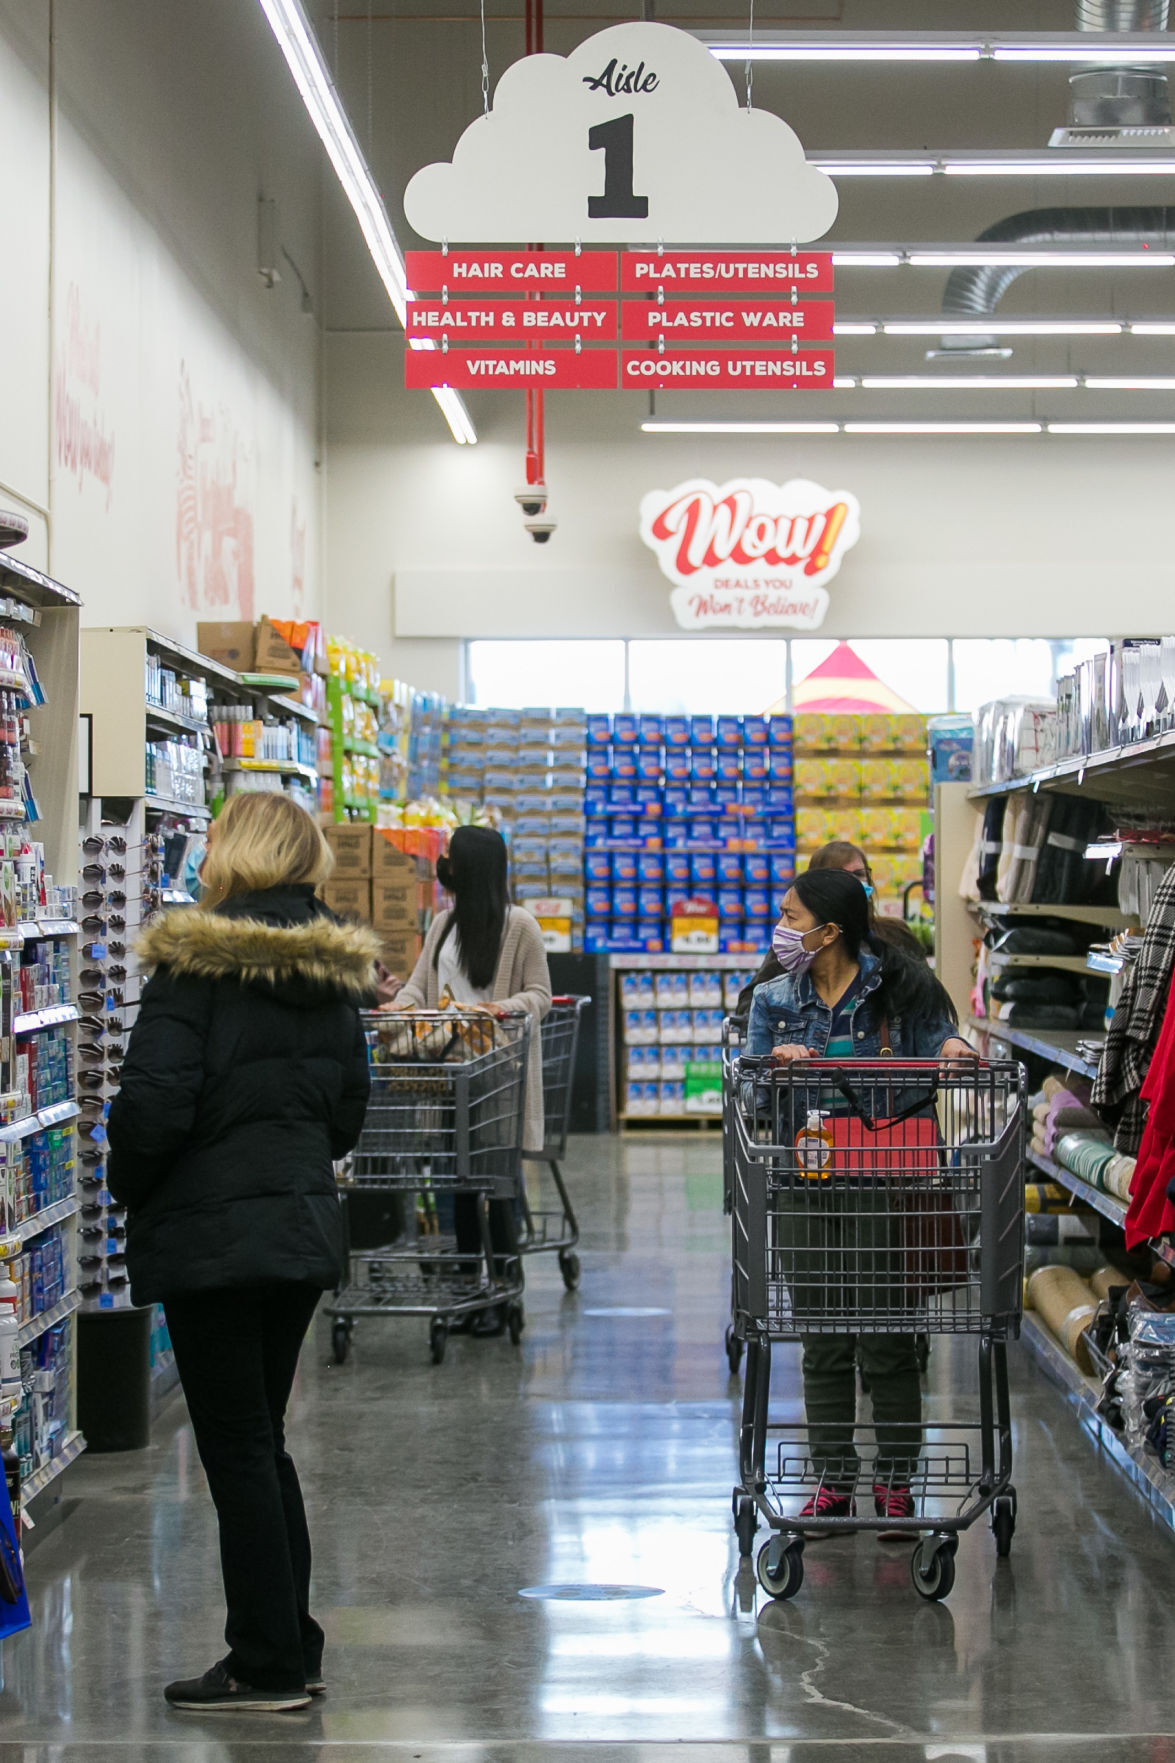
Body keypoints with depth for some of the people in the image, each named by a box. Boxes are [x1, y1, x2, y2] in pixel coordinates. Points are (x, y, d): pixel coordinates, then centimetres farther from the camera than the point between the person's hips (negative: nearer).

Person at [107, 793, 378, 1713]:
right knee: (263, 1438, 17)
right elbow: (348, 1110, 13)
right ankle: (293, 1647, 23)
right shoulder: (334, 971, 6)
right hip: (306, 1224, 7)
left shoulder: (195, 964, -13)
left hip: (211, 1234, -7)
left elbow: (152, 1106, -18)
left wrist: (130, 1191, -1)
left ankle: (269, 1665, 8)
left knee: (236, 1447, 2)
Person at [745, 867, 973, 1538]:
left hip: (887, 1182, -3)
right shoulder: (775, 1001, 8)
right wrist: (778, 1062, -14)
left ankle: (895, 1481, 14)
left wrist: (952, 1047, -19)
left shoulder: (899, 990, -2)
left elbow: (937, 1056, 3)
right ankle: (835, 1480, 18)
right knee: (823, 1343, 8)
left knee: (889, 1342, 1)